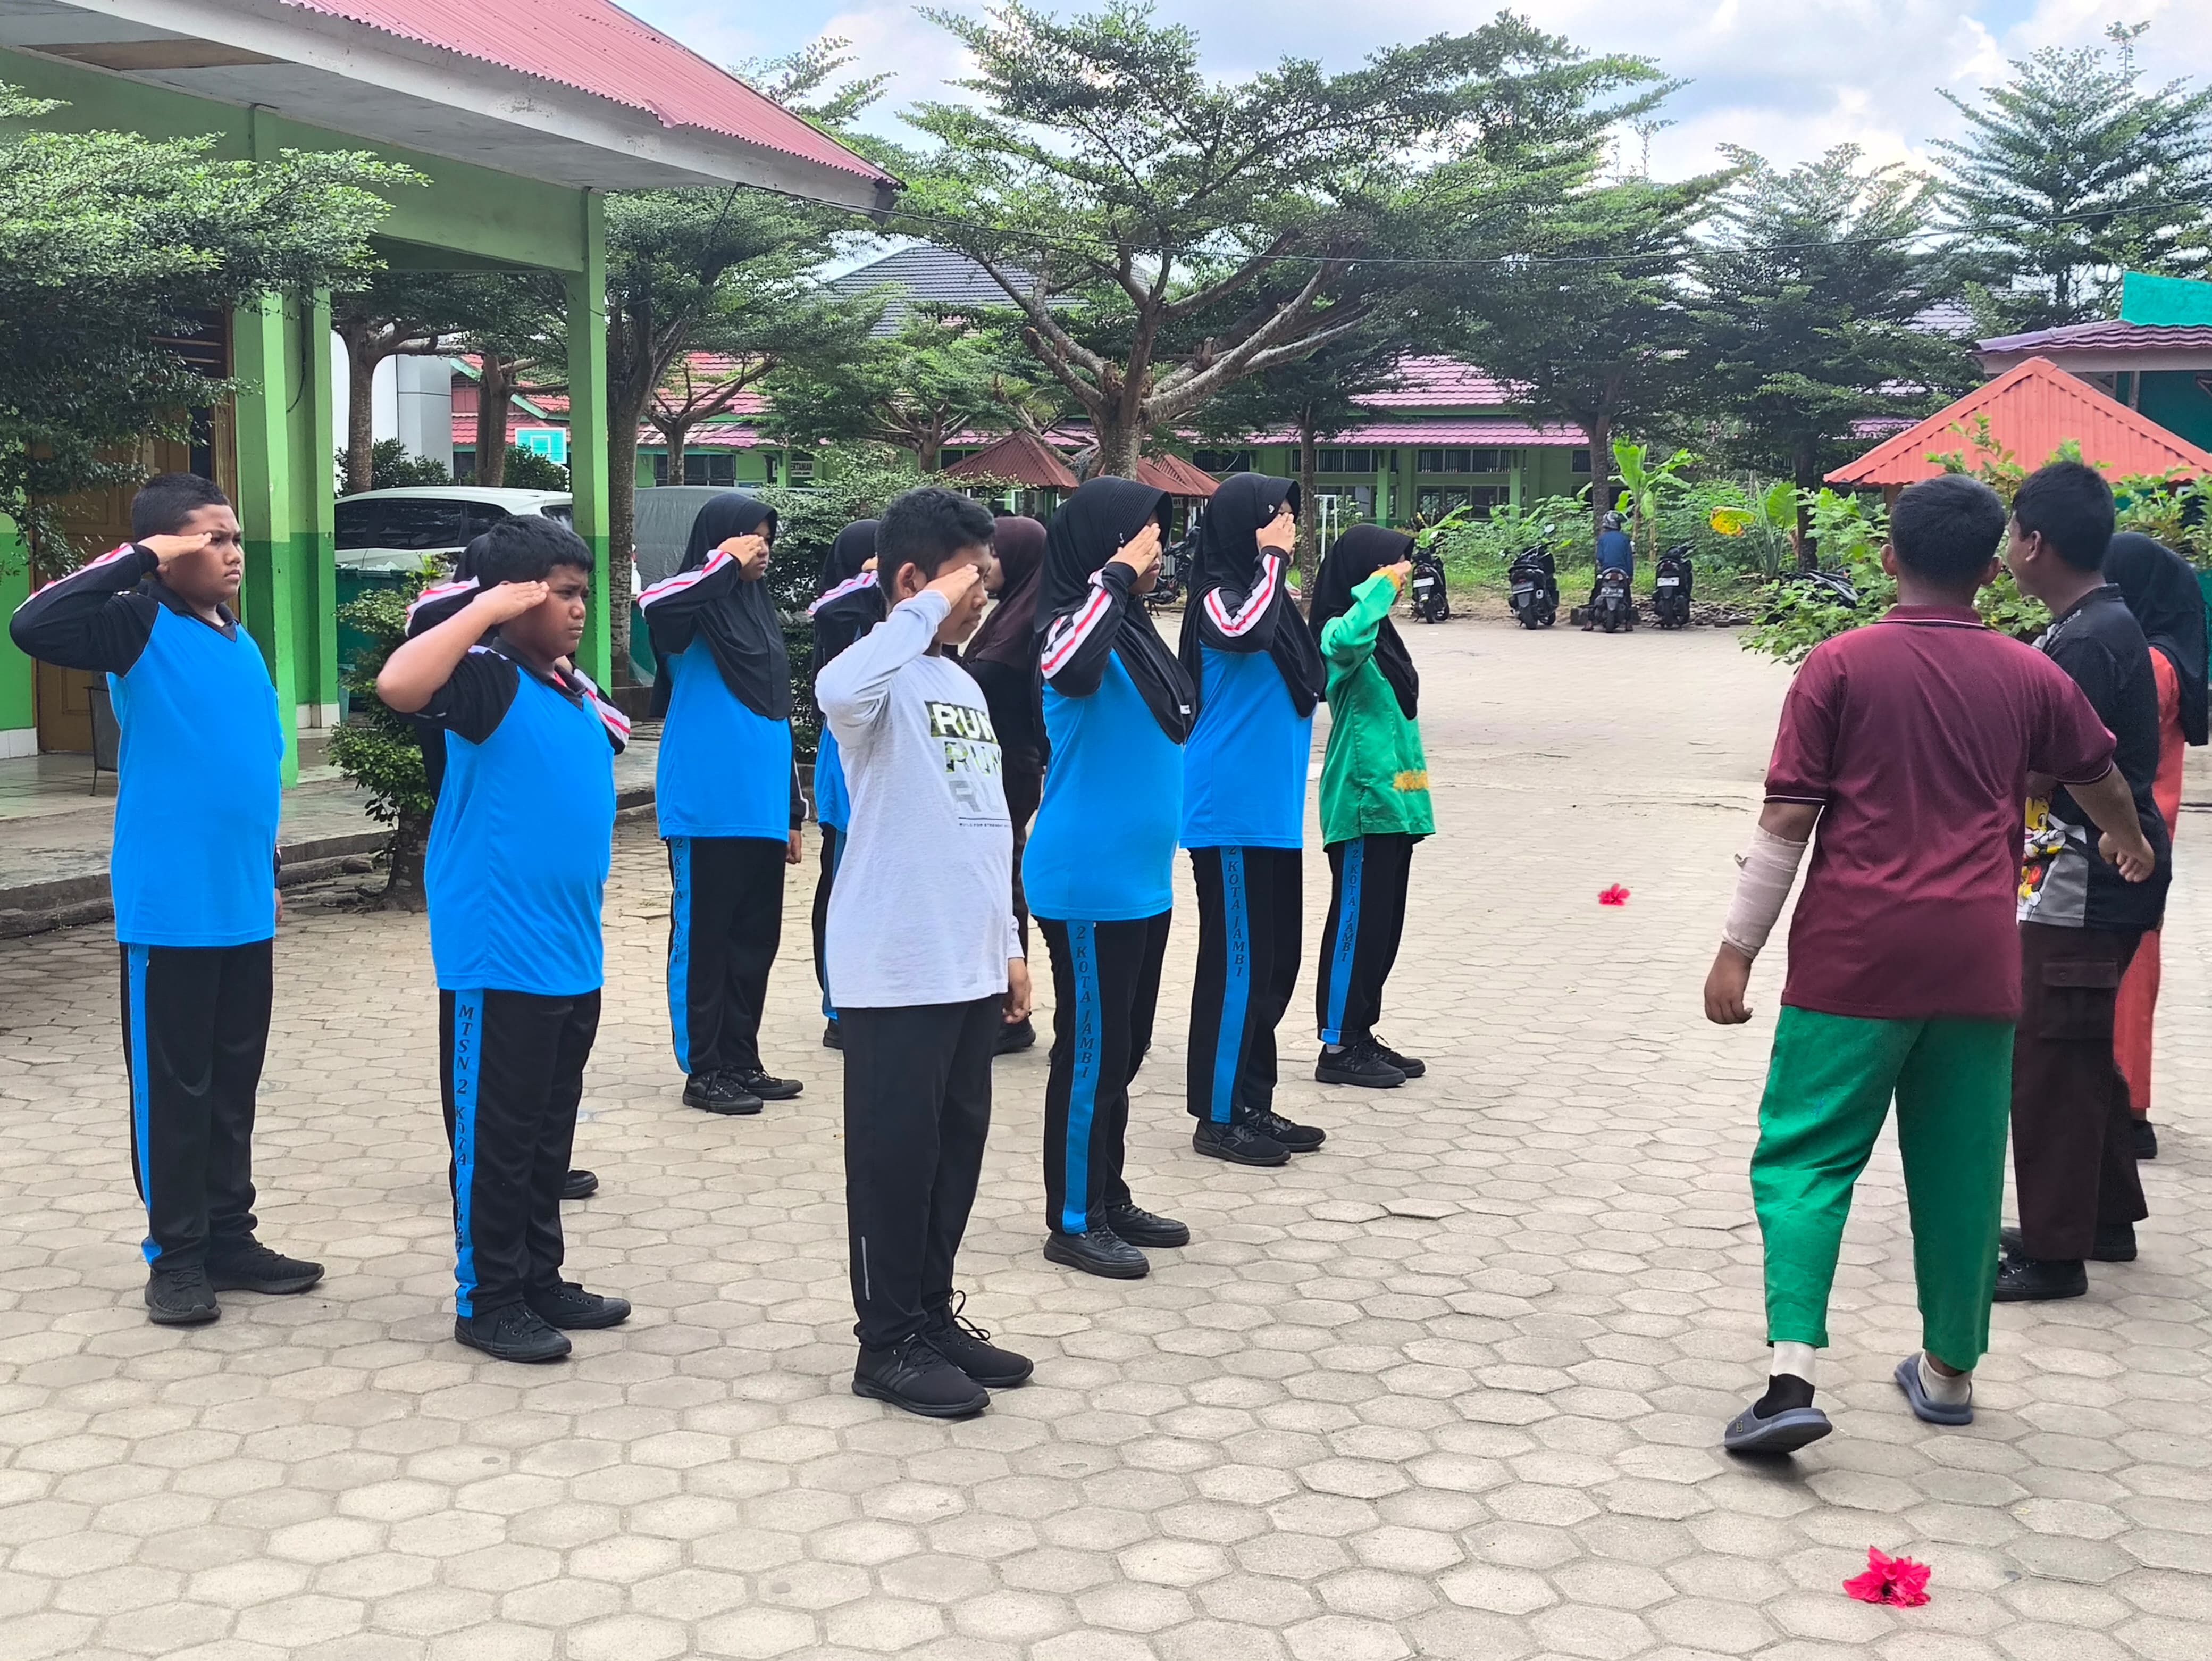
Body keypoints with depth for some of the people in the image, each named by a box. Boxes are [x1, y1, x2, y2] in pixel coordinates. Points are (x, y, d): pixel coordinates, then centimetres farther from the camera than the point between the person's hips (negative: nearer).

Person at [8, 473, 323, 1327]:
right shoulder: (140, 628, -10)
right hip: (169, 910, -7)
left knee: (234, 1082, 14)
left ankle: (230, 1238, 24)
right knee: (173, 1086, 3)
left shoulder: (240, 641, 11)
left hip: (244, 907, 7)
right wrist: (137, 560, -24)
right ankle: (176, 1255, 13)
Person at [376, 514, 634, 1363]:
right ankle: (487, 1301, 12)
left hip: (573, 958, 8)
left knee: (549, 1135, 17)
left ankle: (540, 1281, 29)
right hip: (498, 959, -8)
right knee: (494, 1136, 2)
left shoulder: (575, 691, 12)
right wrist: (486, 608, -27)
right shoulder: (486, 678, -13)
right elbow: (398, 685, -34)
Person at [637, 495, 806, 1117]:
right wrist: (726, 563, -21)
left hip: (762, 810, 8)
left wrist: (792, 810, 20)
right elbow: (653, 606, -33)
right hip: (707, 810, -8)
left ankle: (742, 1061, 21)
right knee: (704, 938, -1)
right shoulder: (696, 606, -6)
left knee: (755, 939, 12)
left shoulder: (762, 611, 17)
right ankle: (704, 1071, 6)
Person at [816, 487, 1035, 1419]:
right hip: (895, 973, -8)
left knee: (957, 1148, 14)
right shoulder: (886, 680, -11)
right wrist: (926, 610, -27)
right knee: (895, 1153, 0)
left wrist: (1009, 947, 20)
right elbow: (836, 692, -39)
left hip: (969, 969, 8)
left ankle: (934, 1316, 25)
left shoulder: (964, 686, 16)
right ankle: (888, 1343, 9)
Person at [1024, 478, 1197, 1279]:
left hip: (1141, 882, 9)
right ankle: (1074, 1222, 11)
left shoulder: (1133, 628, 10)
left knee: (1124, 1049, 17)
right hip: (1089, 887, -9)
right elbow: (1068, 670, -41)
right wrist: (1118, 574, -30)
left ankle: (1109, 1200, 28)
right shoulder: (1075, 622, -16)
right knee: (1091, 1050, 0)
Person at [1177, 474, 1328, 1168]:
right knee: (1237, 963, -3)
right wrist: (1273, 558, -22)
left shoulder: (1268, 596, 14)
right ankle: (1219, 1117, 6)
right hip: (1232, 817, -9)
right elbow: (1243, 633, -35)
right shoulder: (1218, 597, -12)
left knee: (1273, 963, 13)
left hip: (1274, 815, 9)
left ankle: (1254, 1105, 23)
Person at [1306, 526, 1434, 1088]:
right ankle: (1337, 1047, 3)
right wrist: (1383, 584, -25)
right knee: (1356, 921, -4)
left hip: (1393, 802, 9)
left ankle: (1361, 1036, 21)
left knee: (1383, 924, 13)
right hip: (1363, 803, -9)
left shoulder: (1381, 636, 15)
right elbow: (1347, 639, -38)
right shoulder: (1339, 633, -13)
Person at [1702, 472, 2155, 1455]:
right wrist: (2131, 846, 49)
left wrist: (1737, 950, -2)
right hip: (1976, 959, 3)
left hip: (1853, 957, -3)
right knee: (1959, 1168, 15)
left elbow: (1787, 819, -7)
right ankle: (1949, 1370, 27)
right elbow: (2100, 780, 27)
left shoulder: (1842, 665, -3)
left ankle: (1791, 1373, -15)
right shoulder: (2029, 677, 8)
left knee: (1806, 1158, 0)